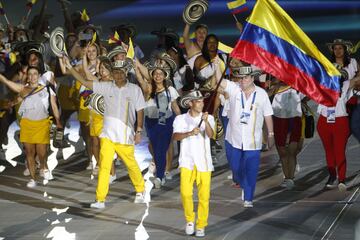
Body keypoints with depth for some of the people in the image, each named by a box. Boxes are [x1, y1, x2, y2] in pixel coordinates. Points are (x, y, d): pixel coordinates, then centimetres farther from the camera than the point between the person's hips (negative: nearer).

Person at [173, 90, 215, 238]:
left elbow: (211, 134, -13)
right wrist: (190, 133, -27)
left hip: (204, 162, 1)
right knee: (185, 192, -14)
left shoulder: (208, 118, 5)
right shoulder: (180, 119, 4)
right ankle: (189, 220, 9)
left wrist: (206, 121, -31)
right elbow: (175, 136, -10)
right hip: (187, 161, -1)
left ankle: (201, 226, 10)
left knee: (204, 196, -3)